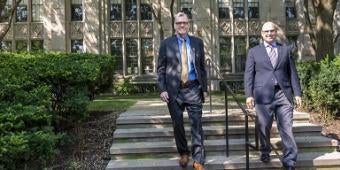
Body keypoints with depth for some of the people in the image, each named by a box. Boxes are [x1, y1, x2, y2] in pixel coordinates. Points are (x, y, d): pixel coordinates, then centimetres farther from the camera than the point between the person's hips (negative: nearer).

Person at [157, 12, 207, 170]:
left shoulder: (198, 42, 7)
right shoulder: (166, 43, 2)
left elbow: (202, 66, 11)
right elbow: (161, 68, 2)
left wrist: (204, 88, 7)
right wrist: (162, 89, -8)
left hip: (193, 89, 1)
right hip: (174, 89, 0)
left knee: (197, 125, -3)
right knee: (177, 124, 9)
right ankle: (183, 153, 29)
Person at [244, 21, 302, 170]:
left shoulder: (286, 50, 14)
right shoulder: (254, 52, 10)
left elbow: (292, 73, 12)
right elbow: (248, 75, 4)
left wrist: (297, 93, 5)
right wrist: (249, 95, -6)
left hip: (283, 93, 1)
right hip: (263, 94, -1)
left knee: (287, 128, -3)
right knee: (264, 127, 7)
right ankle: (265, 152, 29)